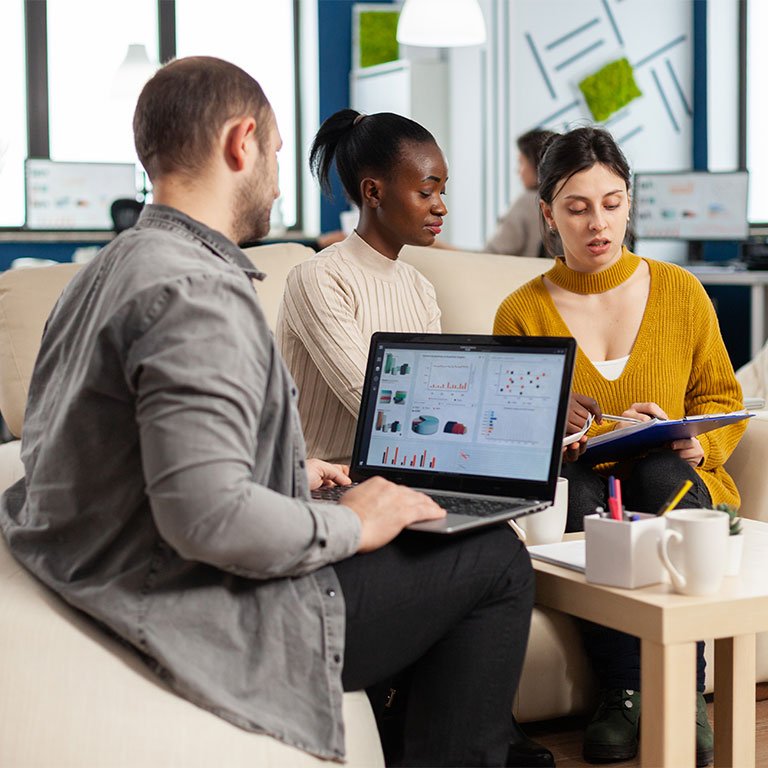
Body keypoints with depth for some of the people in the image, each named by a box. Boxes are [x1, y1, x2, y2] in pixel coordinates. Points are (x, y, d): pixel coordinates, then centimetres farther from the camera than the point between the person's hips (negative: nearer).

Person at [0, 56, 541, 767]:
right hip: (204, 619, -10)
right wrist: (349, 525, -16)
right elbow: (206, 516, -32)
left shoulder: (110, 268, 9)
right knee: (494, 561, -2)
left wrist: (289, 475, 19)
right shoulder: (199, 293, -24)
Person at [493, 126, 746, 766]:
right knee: (575, 488, -36)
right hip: (577, 492, -1)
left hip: (674, 483, 1)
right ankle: (624, 692, -25)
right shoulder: (523, 313, 2)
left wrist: (697, 444, -10)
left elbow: (721, 397, 14)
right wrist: (602, 435, -17)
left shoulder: (681, 292, 7)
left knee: (661, 472, -34)